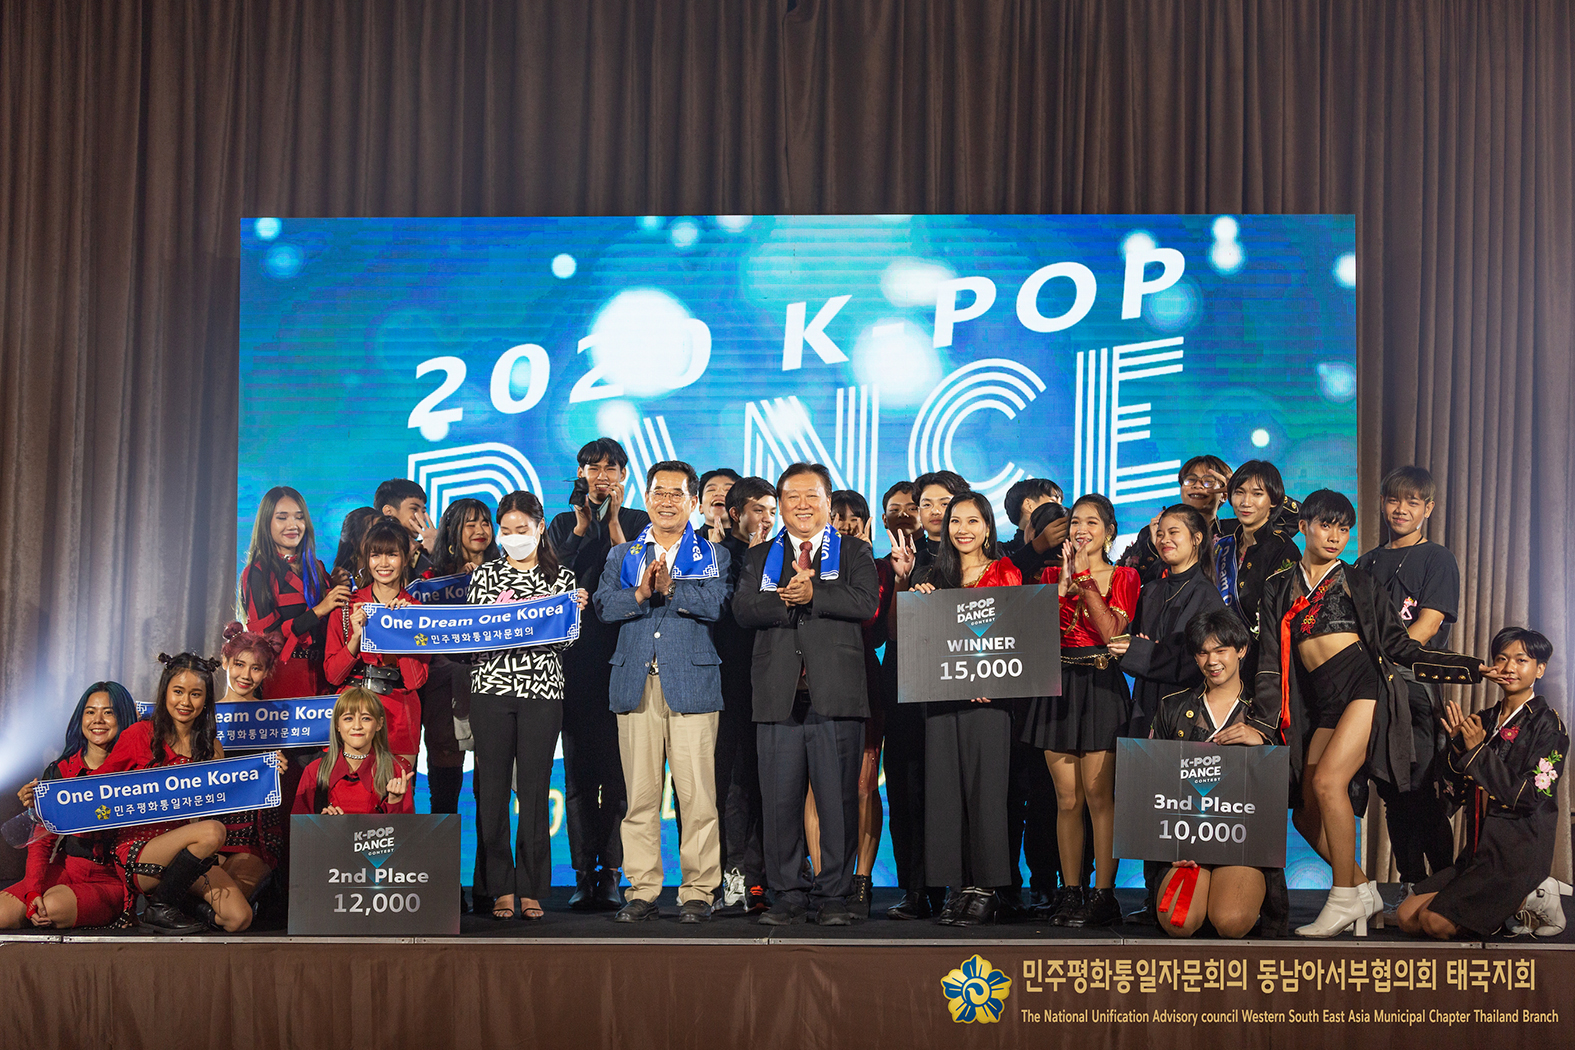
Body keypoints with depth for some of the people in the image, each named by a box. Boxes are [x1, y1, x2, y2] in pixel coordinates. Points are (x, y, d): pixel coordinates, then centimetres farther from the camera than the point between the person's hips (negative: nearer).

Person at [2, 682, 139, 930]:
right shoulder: (59, 771, 8)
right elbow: (41, 840, 2)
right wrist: (33, 890, -12)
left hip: (111, 879, -2)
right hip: (63, 870, 2)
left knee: (53, 907, -30)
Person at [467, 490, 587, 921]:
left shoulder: (562, 577, 10)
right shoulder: (485, 574, 12)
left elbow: (567, 639, 6)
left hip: (543, 690, 0)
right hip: (492, 687, 1)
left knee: (534, 788, -1)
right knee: (492, 787, -1)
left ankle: (531, 889, 6)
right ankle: (500, 888, 6)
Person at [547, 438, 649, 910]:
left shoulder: (639, 523, 11)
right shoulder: (564, 524, 15)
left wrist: (613, 525, -4)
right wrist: (584, 525, -1)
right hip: (577, 658, 2)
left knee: (618, 769, -4)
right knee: (579, 770, 2)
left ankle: (611, 872, 1)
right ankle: (583, 873, 7)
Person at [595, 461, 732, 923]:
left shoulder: (713, 555, 12)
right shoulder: (621, 555, 18)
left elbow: (716, 603, -6)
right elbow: (604, 605, 2)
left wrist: (670, 588, -14)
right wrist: (640, 593, -13)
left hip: (691, 683, -2)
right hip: (635, 685, 2)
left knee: (697, 793, -5)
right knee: (639, 794, 2)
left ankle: (698, 890, 3)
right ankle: (642, 890, 10)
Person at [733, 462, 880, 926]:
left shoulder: (855, 552, 12)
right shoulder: (760, 556, 17)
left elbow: (866, 602, -6)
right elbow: (743, 609, 1)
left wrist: (813, 593, -14)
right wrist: (787, 599, -15)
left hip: (836, 695, -1)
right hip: (778, 696, 2)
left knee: (838, 798, 0)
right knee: (780, 800, 2)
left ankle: (832, 894, 11)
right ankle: (788, 893, 13)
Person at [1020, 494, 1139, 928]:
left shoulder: (1123, 576, 5)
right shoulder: (1053, 573, 13)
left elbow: (1111, 632, -9)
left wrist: (1086, 580, -8)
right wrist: (1064, 581, -6)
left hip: (1100, 687, -3)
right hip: (1058, 687, 3)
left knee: (1098, 795, -7)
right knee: (1067, 799, 5)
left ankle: (1103, 895, -2)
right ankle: (1070, 893, 10)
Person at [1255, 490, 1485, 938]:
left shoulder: (1357, 582, 13)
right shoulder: (1279, 587, 17)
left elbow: (1400, 645, 11)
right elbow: (1270, 659, 11)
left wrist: (1474, 667, 3)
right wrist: (1263, 721, 1)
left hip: (1366, 684, -3)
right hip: (1321, 703, 4)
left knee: (1328, 782, -22)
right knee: (1307, 811, -5)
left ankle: (1345, 897, -10)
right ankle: (1363, 891, 14)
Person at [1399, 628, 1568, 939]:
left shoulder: (1547, 723, -6)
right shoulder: (1484, 721, 13)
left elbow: (1530, 796, -15)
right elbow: (1457, 794, 11)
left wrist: (1477, 751, -14)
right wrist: (1457, 744, -6)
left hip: (1518, 852, -7)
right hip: (1479, 849, 7)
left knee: (1435, 921, -21)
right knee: (1407, 917, -4)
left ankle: (1529, 905, 0)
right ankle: (1513, 903, 7)